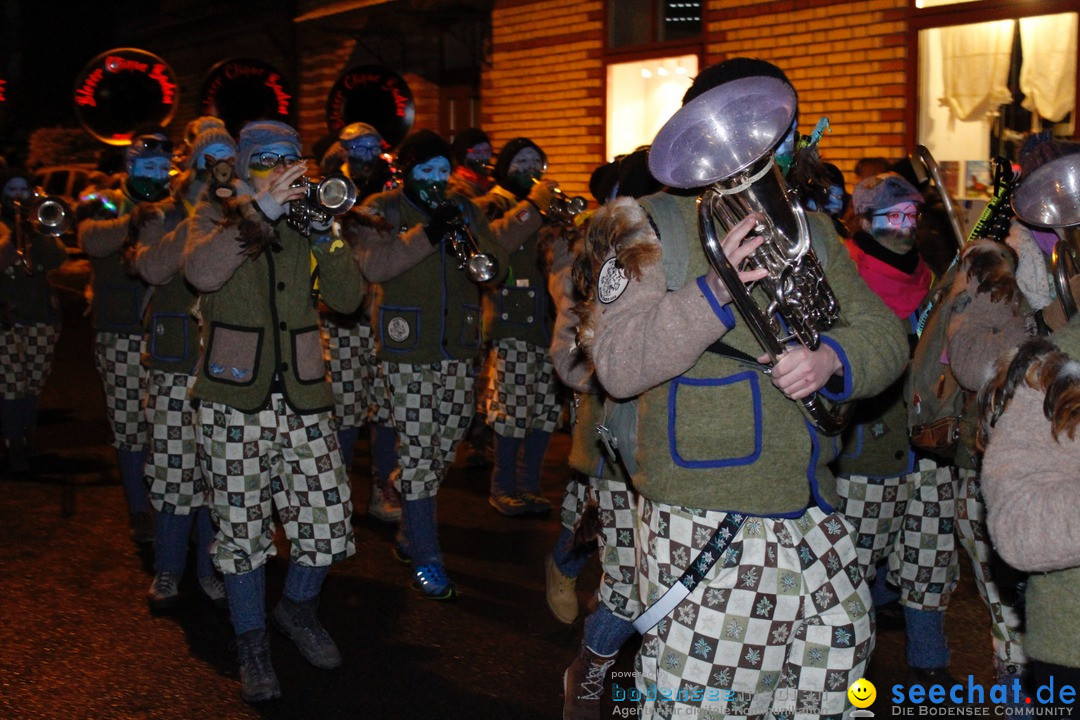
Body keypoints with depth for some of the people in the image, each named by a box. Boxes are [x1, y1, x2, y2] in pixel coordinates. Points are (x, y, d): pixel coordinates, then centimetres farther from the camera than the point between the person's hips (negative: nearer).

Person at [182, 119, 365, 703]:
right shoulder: (215, 217, 4)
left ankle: (298, 607, 27)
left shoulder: (303, 222, 12)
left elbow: (347, 299, 2)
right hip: (234, 399, -2)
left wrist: (325, 235, -11)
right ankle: (252, 644, 19)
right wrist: (262, 209, -23)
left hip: (302, 397, 3)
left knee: (327, 515, -1)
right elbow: (200, 272, -21)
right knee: (242, 527, 1)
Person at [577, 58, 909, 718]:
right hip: (704, 525, -6)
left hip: (813, 515, 6)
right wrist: (714, 289, -24)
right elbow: (619, 365, -12)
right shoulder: (650, 227, -1)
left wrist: (830, 359, -12)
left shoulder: (810, 230, 17)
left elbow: (883, 334, 10)